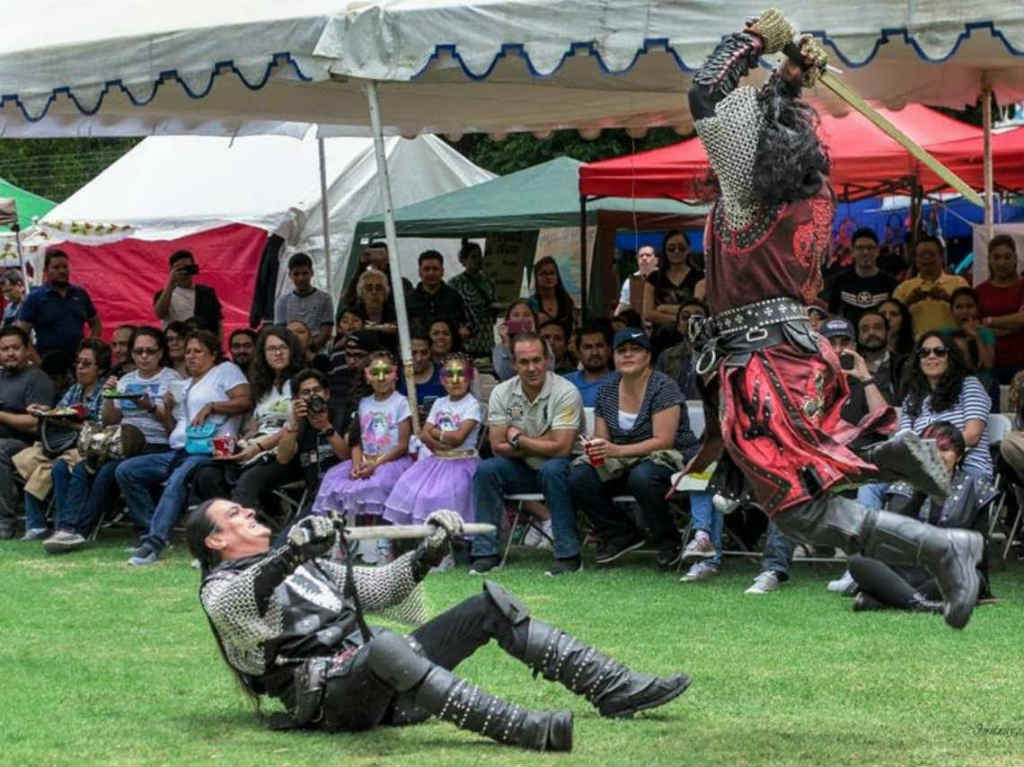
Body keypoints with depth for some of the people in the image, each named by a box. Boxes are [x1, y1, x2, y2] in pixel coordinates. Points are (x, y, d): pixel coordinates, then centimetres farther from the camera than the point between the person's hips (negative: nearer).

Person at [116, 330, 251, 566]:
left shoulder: (225, 371, 9)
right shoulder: (183, 386, 30)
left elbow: (245, 402, -5)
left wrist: (210, 407, -11)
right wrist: (167, 408, 11)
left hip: (207, 451, -8)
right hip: (177, 452, 8)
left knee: (177, 479, -38)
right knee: (125, 471, -7)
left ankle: (154, 542, -45)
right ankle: (154, 531, -10)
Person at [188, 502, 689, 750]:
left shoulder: (307, 567, 31)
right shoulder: (223, 589, 5)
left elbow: (379, 588, 33)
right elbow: (233, 605, -21)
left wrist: (431, 551, 17)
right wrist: (291, 555, -37)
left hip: (380, 684, 9)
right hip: (325, 692, -9)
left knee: (492, 604, 3)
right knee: (385, 646, -41)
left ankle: (613, 689, -4)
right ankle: (524, 731, -53)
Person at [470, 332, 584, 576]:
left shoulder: (565, 392, -17)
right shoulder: (502, 393, -2)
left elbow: (561, 448, -23)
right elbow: (498, 447, -6)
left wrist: (518, 439, -12)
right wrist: (542, 444, -15)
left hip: (559, 469, -4)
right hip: (524, 470, 4)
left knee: (552, 469, -36)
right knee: (486, 470, -19)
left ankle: (569, 555, -32)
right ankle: (485, 553, -14)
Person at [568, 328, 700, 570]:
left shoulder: (663, 387, -12)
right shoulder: (607, 391, 8)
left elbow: (663, 441, -20)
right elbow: (601, 438, 10)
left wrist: (617, 451, -30)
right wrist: (595, 448, -16)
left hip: (672, 458, -6)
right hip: (625, 465, 6)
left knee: (642, 476, -39)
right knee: (579, 478, -19)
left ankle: (669, 541, -15)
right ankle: (622, 534, -2)